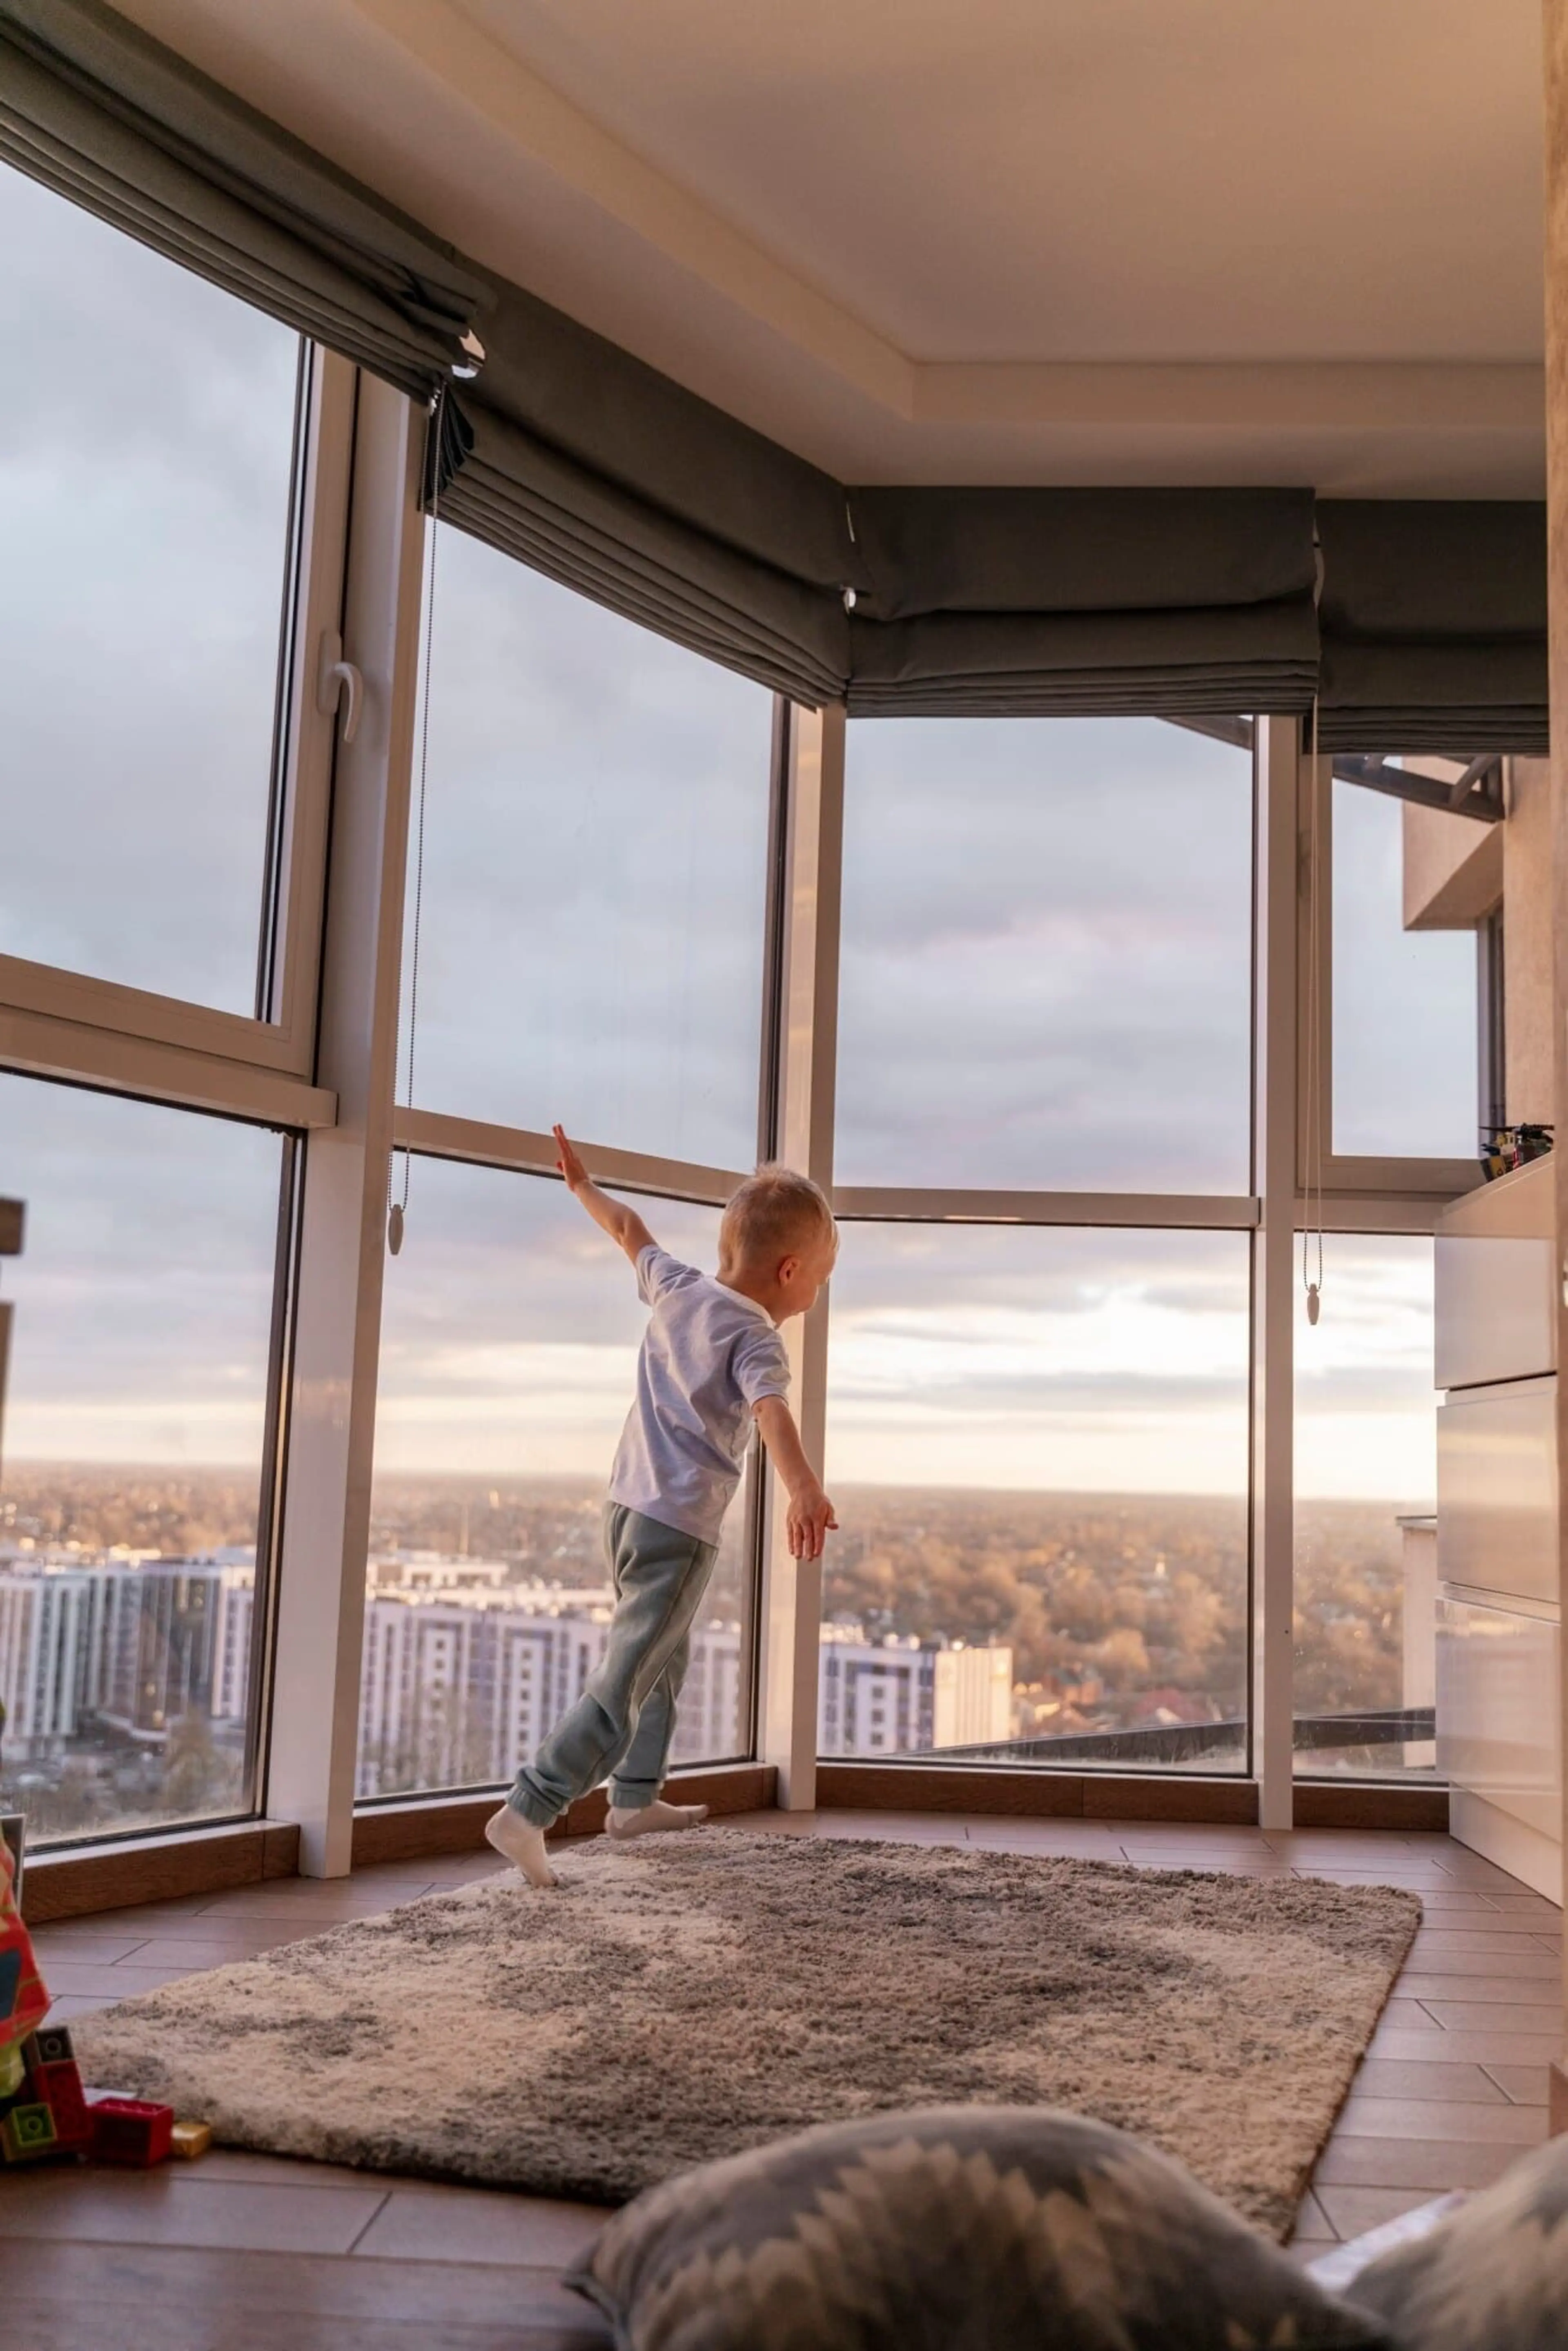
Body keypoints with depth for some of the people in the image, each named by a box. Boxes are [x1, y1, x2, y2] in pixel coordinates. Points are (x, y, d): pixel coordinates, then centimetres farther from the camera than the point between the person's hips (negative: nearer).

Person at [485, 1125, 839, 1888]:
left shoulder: (676, 1287, 7)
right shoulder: (755, 1338, -14)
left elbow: (629, 1229, 24)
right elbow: (770, 1411, -33)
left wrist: (582, 1185, 41)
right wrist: (804, 1489, -49)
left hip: (627, 1504, 9)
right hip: (680, 1526, -9)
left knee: (664, 1657, 25)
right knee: (624, 1682, -9)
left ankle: (636, 1797, 37)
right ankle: (526, 1813, -16)